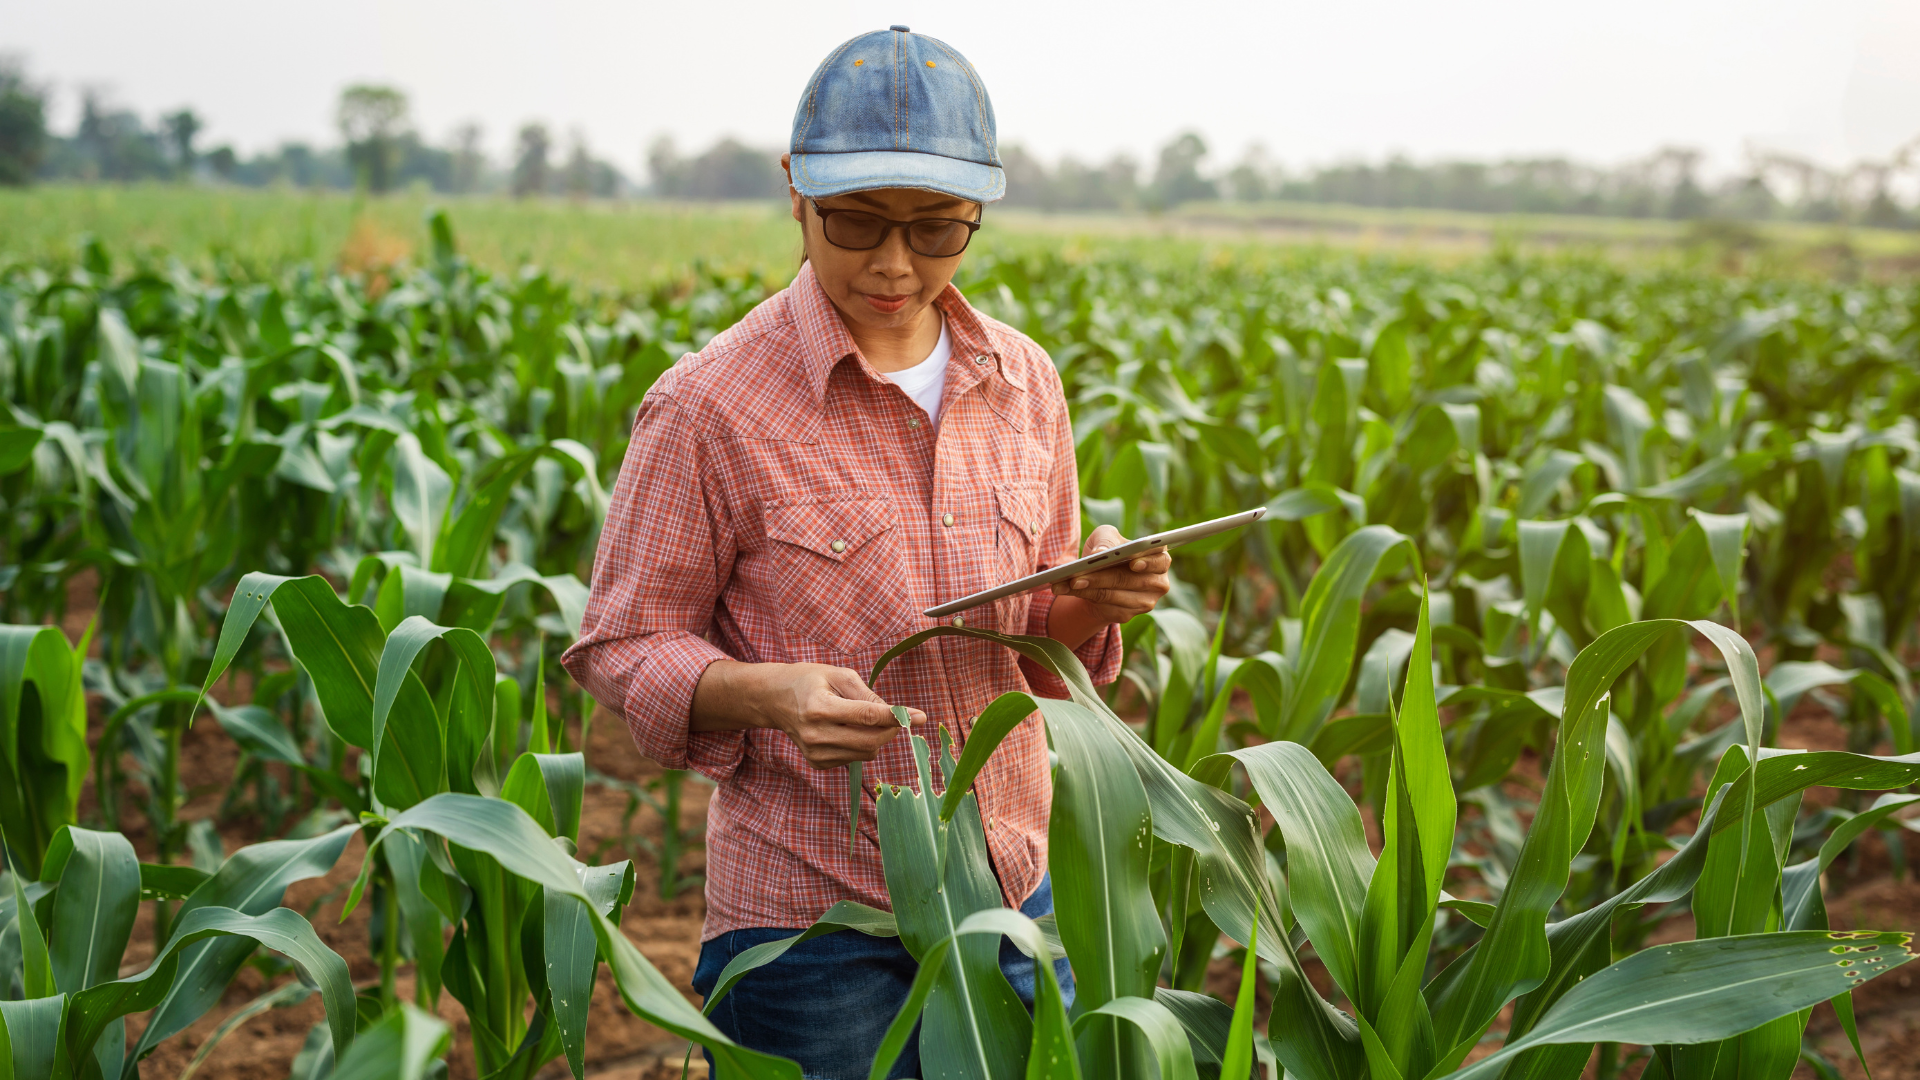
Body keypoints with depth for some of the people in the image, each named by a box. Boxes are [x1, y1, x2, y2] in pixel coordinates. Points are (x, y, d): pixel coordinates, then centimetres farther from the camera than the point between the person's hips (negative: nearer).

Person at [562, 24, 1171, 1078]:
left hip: (1016, 896, 5)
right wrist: (771, 692, -24)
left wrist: (1094, 602, -9)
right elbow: (625, 648, -6)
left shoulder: (1024, 382, 3)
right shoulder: (708, 405, -13)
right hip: (809, 925, -4)